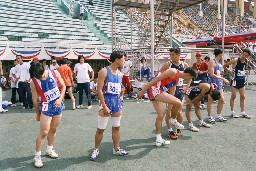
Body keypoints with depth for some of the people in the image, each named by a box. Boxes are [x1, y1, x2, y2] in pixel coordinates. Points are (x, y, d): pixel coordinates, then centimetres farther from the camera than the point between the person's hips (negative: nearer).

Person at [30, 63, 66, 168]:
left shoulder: (55, 73, -6)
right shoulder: (34, 83, -11)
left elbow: (63, 86, 4)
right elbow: (35, 100, -3)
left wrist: (60, 99, -9)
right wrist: (38, 115, 4)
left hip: (58, 105, 4)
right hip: (46, 107, -3)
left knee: (53, 130, 14)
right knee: (44, 132, -8)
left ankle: (49, 150, 32)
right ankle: (37, 156, 5)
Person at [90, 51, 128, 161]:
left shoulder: (119, 74, 12)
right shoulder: (104, 71, -10)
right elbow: (99, 89, -14)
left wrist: (120, 104, 17)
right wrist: (104, 106, -19)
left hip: (117, 102, 6)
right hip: (106, 100, -6)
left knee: (116, 127, 13)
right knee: (100, 129, 1)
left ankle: (116, 149, 26)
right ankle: (96, 150, 18)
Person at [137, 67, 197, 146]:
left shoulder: (177, 79, 19)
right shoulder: (173, 72, -11)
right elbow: (156, 79, -16)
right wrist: (143, 90, -18)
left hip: (155, 92, 11)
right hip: (154, 89, -11)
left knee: (161, 115, 14)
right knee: (178, 103, -17)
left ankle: (159, 140, 23)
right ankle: (173, 120, 10)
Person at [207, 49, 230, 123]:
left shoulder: (218, 63, 18)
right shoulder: (212, 62, -11)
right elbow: (212, 75, -19)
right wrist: (222, 78, -17)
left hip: (218, 83, 9)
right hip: (212, 83, -9)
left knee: (221, 100, 9)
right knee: (210, 101, -1)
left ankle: (218, 116, 20)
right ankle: (209, 117, 9)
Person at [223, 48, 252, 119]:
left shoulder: (246, 61, 3)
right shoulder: (235, 60, -14)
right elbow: (224, 66, -9)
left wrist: (243, 73, 12)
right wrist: (230, 72, -7)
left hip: (242, 80, 6)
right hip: (236, 80, -6)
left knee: (243, 96, 6)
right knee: (233, 96, 0)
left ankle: (242, 112, 14)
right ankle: (232, 112, 10)